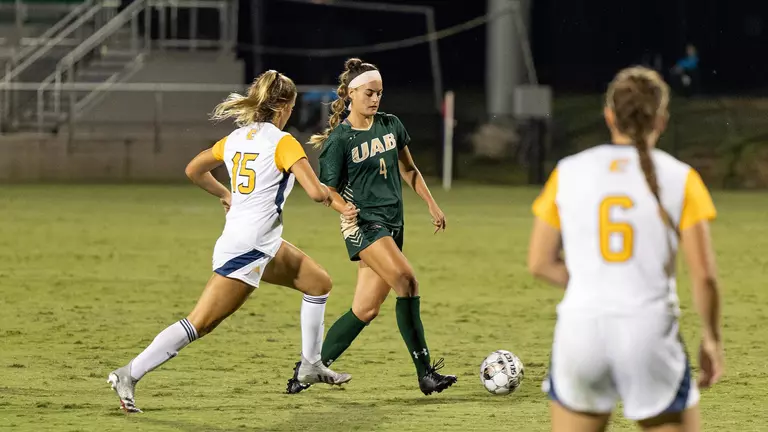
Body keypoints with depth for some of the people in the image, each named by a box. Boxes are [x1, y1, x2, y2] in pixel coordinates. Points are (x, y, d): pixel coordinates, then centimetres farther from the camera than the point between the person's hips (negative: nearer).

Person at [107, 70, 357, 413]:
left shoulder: (237, 138, 11)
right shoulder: (283, 142, -11)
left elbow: (193, 170, 20)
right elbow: (316, 192, -18)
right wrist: (337, 203, 3)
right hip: (247, 247, -9)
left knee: (319, 283, 18)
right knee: (201, 323, -10)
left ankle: (310, 366, 25)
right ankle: (129, 375, -12)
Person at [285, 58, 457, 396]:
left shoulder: (390, 125, 10)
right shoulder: (339, 138, -7)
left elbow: (408, 170, 21)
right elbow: (328, 188, -3)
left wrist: (432, 205, 16)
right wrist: (345, 208, -23)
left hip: (392, 223, 7)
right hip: (363, 222, -7)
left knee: (366, 309, 2)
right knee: (406, 281, -25)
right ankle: (425, 373, -23)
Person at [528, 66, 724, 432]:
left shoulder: (569, 172, 5)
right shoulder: (679, 178, -1)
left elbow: (540, 263, 8)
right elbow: (704, 275, -6)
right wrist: (711, 339, 8)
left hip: (580, 329, 2)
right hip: (649, 333, -2)